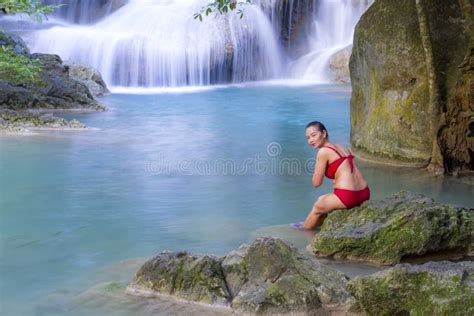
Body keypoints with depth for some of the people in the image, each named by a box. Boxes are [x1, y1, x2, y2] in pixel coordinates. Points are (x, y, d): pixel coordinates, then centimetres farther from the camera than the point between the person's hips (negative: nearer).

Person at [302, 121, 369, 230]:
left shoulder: (323, 151, -8)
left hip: (347, 196, -7)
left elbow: (316, 183, -3)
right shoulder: (341, 147, 16)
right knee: (322, 200, 32)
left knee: (317, 207, 22)